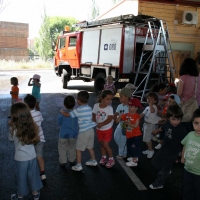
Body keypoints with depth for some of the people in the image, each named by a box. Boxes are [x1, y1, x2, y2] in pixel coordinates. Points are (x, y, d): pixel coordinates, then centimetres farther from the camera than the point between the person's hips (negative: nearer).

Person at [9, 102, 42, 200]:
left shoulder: (14, 129, -25)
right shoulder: (32, 126, -12)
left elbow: (11, 138, -4)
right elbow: (36, 140, -2)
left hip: (21, 158, -3)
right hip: (32, 156, 4)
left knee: (21, 177, 17)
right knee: (33, 175, 22)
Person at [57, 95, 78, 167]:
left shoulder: (62, 114, -19)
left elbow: (59, 123, -4)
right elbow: (79, 122, 0)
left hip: (63, 134, -3)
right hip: (73, 134, 3)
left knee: (62, 148, 16)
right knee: (72, 147, 23)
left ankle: (63, 161, 15)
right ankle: (72, 160, 37)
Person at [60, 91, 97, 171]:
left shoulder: (78, 110, -16)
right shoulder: (89, 108, 5)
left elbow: (67, 114, -16)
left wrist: (62, 111, 4)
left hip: (83, 132, -7)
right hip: (91, 130, 7)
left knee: (78, 149, 6)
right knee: (90, 147, 23)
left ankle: (78, 165, 11)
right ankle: (93, 161, 36)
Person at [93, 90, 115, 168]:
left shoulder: (110, 108, -20)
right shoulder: (96, 106, -10)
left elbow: (110, 119, -25)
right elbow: (94, 115, -1)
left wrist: (101, 124, -33)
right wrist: (94, 122, -19)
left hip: (107, 129, -4)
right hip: (99, 129, 4)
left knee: (105, 144, -2)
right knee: (101, 144, 17)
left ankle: (111, 159, 17)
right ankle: (103, 157, 36)